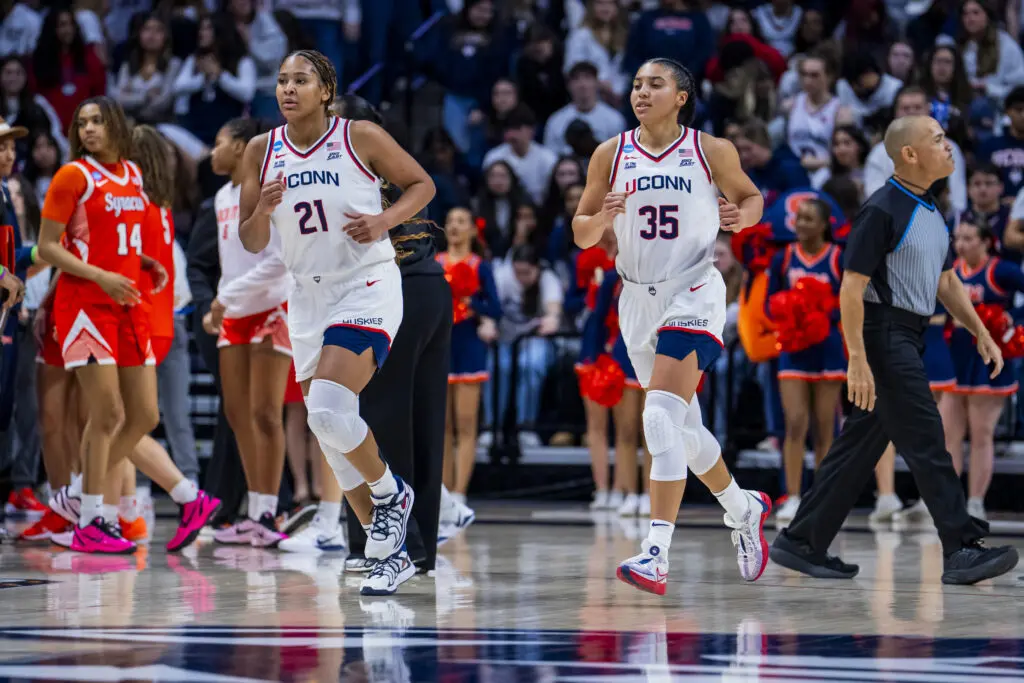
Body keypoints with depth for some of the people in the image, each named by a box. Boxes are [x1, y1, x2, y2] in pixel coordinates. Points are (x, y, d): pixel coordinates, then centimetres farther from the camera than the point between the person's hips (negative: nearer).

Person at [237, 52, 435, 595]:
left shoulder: (361, 138, -8)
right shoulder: (262, 151, 3)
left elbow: (421, 184, 3)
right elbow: (252, 244, 7)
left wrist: (385, 219, -15)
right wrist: (263, 210, -14)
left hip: (368, 289, -6)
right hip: (308, 297, 6)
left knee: (329, 409, -24)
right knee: (327, 429, 6)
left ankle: (390, 493, 4)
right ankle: (392, 553, 17)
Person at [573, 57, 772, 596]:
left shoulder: (711, 152, -3)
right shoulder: (610, 155, 4)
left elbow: (751, 195, 13)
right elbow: (581, 233, 8)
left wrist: (742, 217, -10)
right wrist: (601, 219, -14)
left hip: (692, 292, -5)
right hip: (639, 298, 5)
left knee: (662, 417, -21)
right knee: (683, 426, 16)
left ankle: (656, 555, -26)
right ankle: (744, 510, 41)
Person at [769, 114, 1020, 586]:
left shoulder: (930, 212, 15)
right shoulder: (882, 210, -14)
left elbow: (946, 282, 25)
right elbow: (852, 288, -17)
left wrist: (980, 333, 16)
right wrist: (858, 360, -22)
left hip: (909, 335, 10)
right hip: (884, 332, -10)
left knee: (861, 444, 10)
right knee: (924, 441, -10)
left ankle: (802, 544, 16)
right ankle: (962, 551, -9)